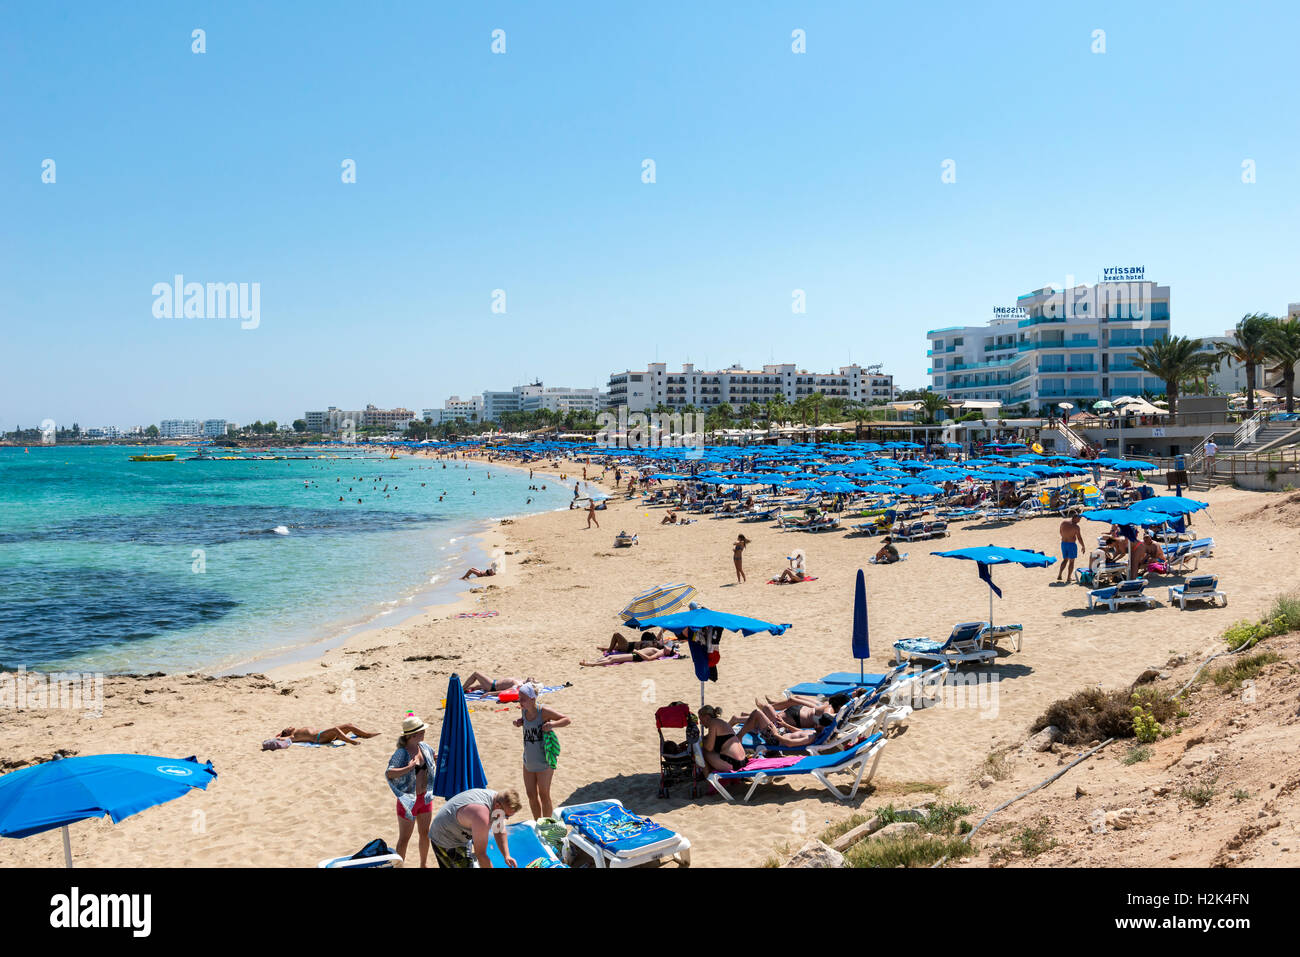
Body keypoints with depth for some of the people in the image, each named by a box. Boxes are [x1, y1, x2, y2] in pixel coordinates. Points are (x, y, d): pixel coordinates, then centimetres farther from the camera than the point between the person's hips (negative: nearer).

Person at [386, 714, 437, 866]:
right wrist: (408, 768, -43)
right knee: (404, 838, 5)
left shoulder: (424, 747, -1)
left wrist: (438, 759, -5)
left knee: (425, 833, 19)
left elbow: (434, 763, 16)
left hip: (425, 797, 7)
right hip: (408, 799, -6)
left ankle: (424, 864, 37)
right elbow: (389, 773, -33)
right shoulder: (401, 753, -22)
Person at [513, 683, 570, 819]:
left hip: (544, 762, -6)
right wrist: (519, 721, 1)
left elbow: (566, 720, -13)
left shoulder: (544, 712, -18)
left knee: (544, 795, 4)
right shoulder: (524, 711, 0)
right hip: (528, 761, 6)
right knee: (531, 795, 14)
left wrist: (552, 724, -31)